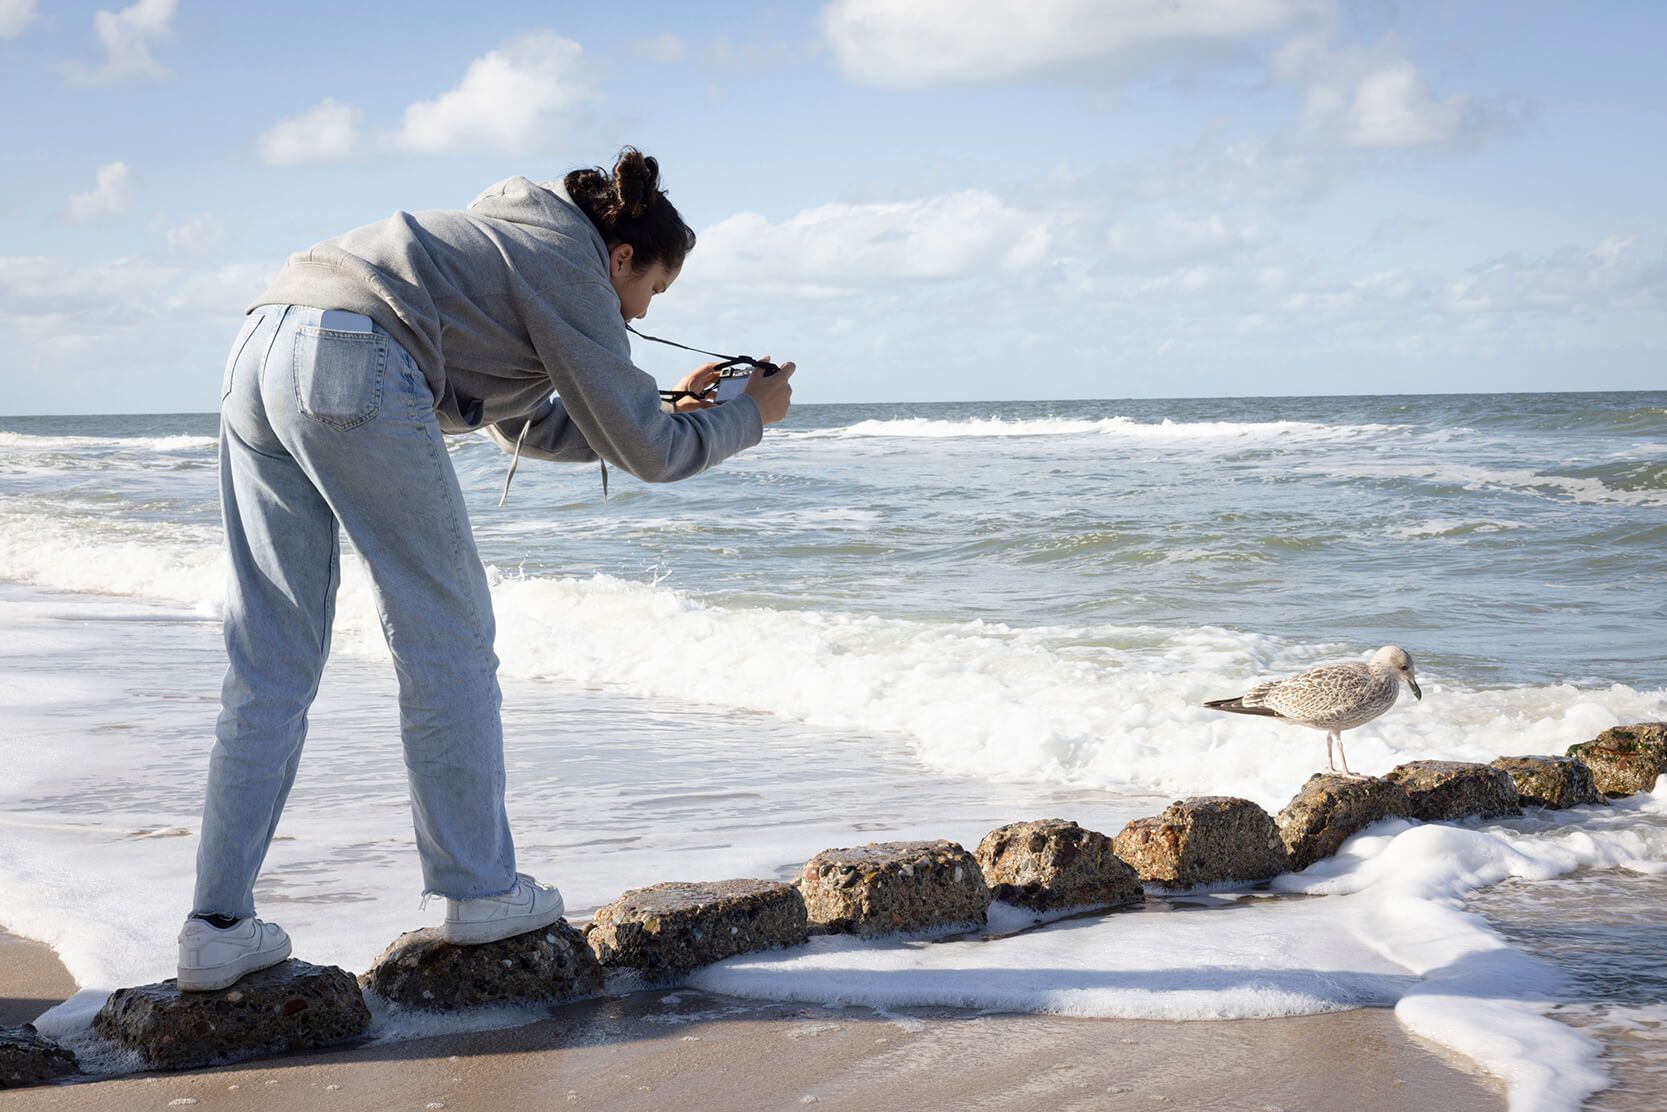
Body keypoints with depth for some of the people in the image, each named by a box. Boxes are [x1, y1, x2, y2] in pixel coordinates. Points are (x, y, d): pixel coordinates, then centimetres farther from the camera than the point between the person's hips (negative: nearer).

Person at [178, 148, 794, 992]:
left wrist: (674, 410, 38)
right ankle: (479, 890, 14)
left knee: (269, 663, 9)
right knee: (446, 636, 5)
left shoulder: (516, 244, 33)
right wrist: (748, 417, 22)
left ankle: (219, 929, 6)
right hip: (355, 375, -9)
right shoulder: (571, 270, 6)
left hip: (257, 356, 9)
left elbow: (531, 428, 39)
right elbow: (645, 453, 6)